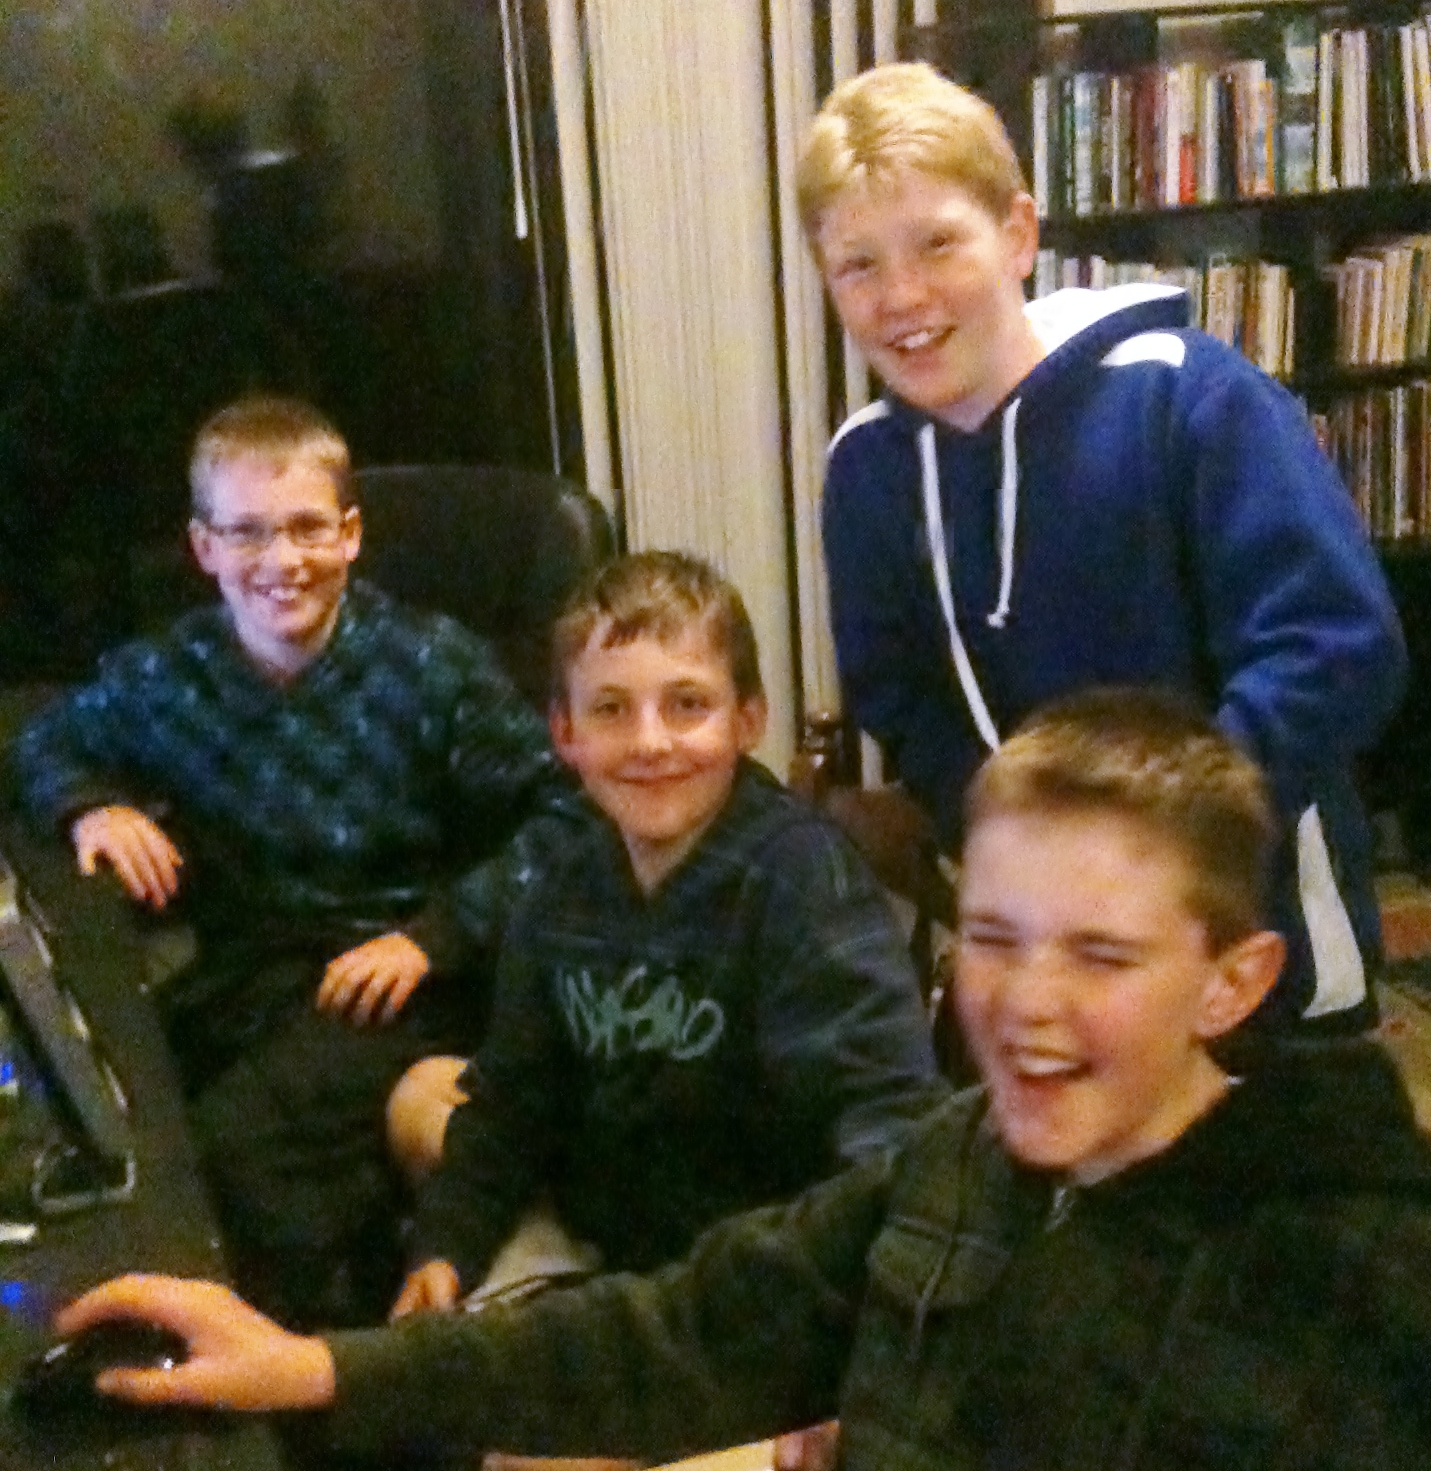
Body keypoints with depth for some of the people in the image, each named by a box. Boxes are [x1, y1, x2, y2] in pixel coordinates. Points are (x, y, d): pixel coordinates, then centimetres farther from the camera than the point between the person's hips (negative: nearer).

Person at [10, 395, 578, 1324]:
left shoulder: (434, 667, -7)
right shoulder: (165, 678, 5)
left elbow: (560, 812, -7)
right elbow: (48, 742, 24)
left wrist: (434, 935, -16)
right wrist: (91, 805, 1)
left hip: (396, 979, -4)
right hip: (238, 972, 4)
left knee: (237, 1138, -31)